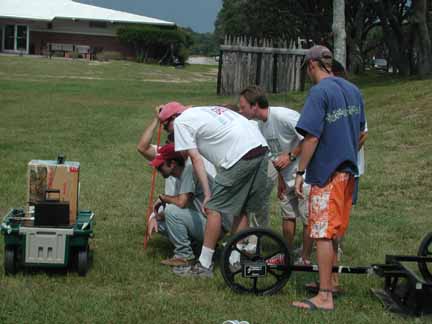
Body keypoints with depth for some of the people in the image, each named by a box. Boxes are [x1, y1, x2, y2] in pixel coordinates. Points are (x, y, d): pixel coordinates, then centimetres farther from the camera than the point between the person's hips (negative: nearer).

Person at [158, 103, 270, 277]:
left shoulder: (181, 121, 7)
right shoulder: (205, 111, 31)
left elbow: (196, 159, 1)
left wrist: (207, 194, 2)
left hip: (240, 157, -9)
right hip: (262, 149, 9)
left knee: (214, 209, 1)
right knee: (239, 208, 19)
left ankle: (204, 266, 4)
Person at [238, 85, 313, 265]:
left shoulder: (284, 116, -24)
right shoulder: (261, 125, 3)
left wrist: (291, 155, -23)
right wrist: (281, 180, 13)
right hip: (288, 176, 8)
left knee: (308, 219, -1)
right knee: (287, 215, 16)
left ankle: (305, 259, 11)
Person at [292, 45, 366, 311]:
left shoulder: (320, 92, -15)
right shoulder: (353, 90, 8)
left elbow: (312, 138, -19)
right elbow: (361, 132, 15)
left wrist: (300, 172, -12)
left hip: (326, 172, -8)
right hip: (348, 170, 8)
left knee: (323, 234, -4)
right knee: (335, 231, 20)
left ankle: (325, 297, -3)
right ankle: (331, 279, 32)